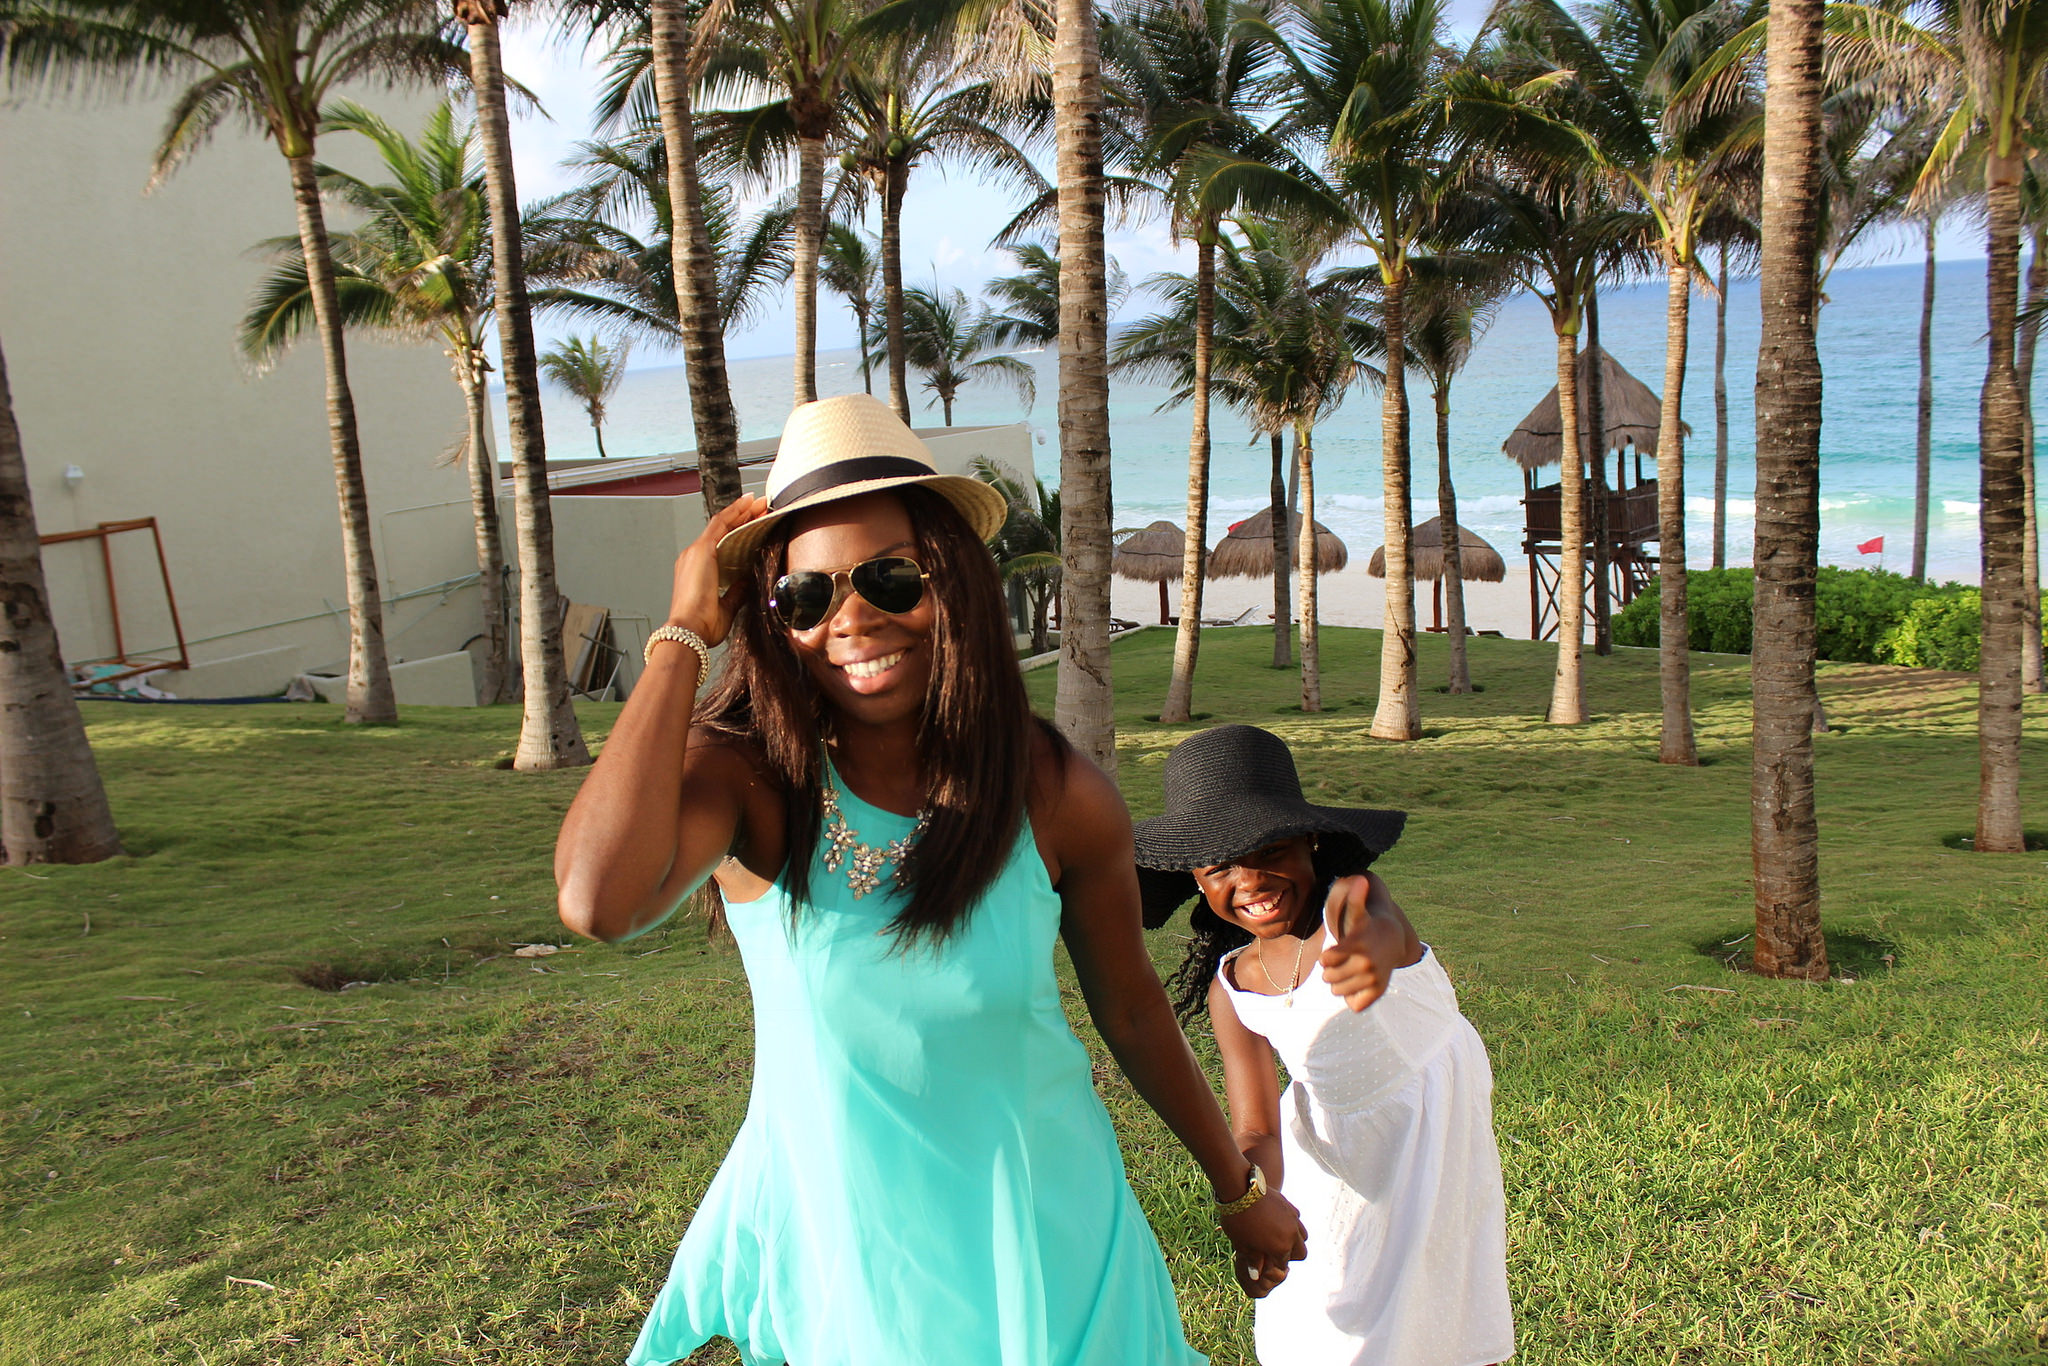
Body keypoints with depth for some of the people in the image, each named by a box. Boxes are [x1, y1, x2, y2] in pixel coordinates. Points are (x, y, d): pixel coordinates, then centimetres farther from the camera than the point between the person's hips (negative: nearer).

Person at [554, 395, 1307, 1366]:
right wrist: (686, 633, -29)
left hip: (1042, 1239, 1)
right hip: (833, 1241, 0)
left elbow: (1130, 1011, 0)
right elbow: (598, 902, -39)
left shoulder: (1058, 799, -15)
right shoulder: (747, 778, -18)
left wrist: (1238, 1191, 13)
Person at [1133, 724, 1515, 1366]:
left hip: (1430, 1123, -3)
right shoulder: (1231, 988, -13)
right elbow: (1257, 1127, -12)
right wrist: (1253, 1175, -35)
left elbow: (1382, 921, -53)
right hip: (1329, 1139, 4)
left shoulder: (1346, 897, -28)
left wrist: (1375, 950, -78)